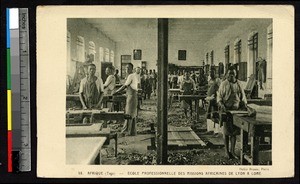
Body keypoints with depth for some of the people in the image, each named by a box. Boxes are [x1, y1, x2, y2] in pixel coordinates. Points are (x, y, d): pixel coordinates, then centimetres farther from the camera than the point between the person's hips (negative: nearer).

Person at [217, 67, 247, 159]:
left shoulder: (238, 84, 8)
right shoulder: (224, 84, -1)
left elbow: (243, 95, 16)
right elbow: (219, 96, -2)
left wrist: (244, 103, 1)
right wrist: (221, 105, -18)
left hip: (236, 110, 3)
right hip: (226, 110, -3)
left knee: (234, 131, 4)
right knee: (226, 131, 2)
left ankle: (232, 151, 12)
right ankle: (226, 150, 14)